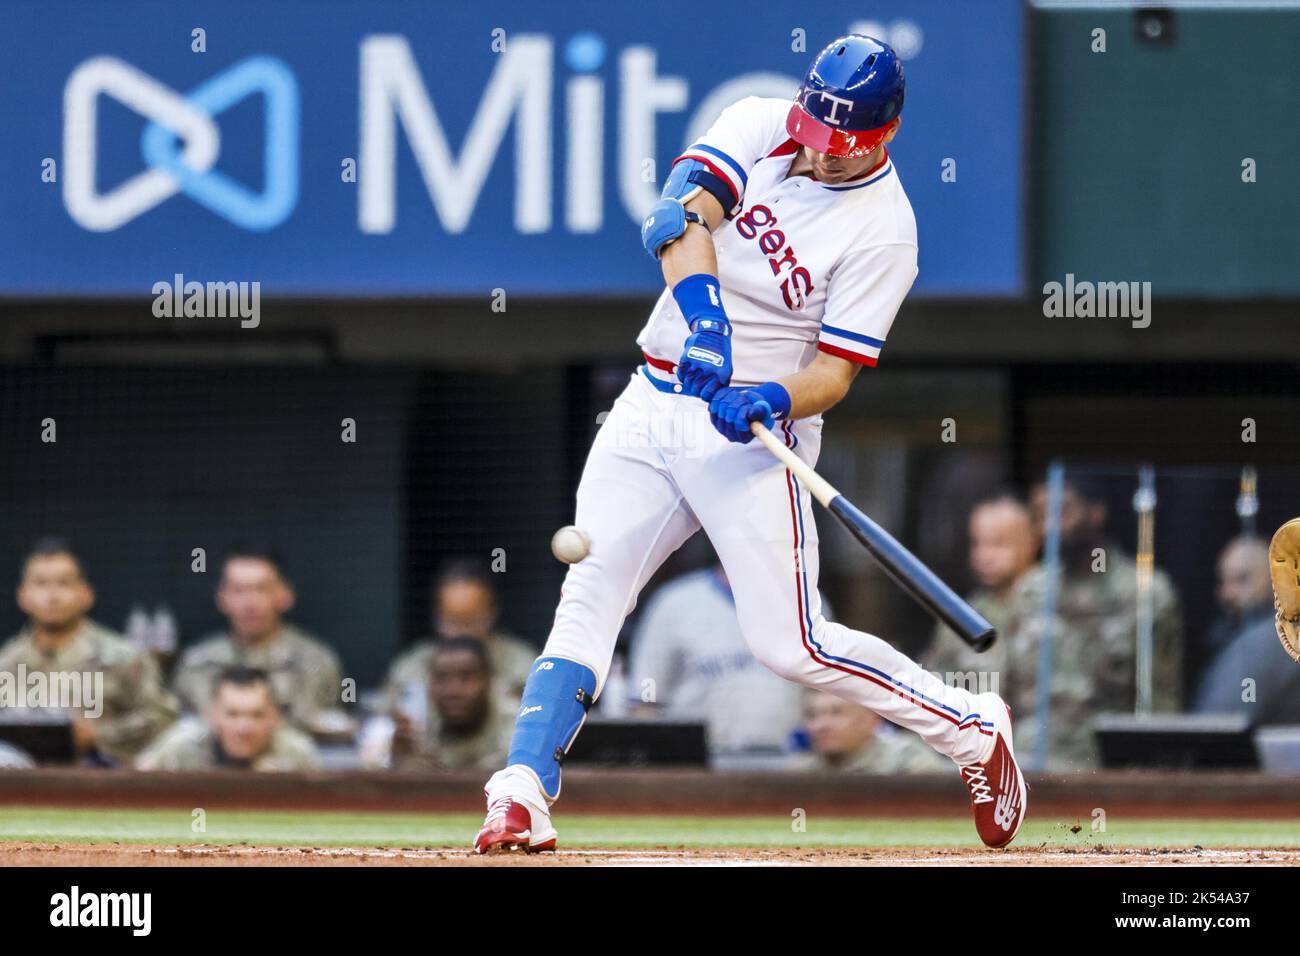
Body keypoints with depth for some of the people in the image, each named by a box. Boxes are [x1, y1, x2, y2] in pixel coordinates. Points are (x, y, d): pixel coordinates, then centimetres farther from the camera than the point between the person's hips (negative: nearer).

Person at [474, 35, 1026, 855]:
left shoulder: (883, 228, -11)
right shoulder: (761, 125, 0)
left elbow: (836, 372, -12)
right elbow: (682, 211, -17)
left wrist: (773, 401, -33)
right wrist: (700, 304, -35)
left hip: (752, 433, -4)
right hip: (651, 409, 4)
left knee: (791, 644, -9)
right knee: (590, 590, -9)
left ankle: (972, 729, 9)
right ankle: (523, 794, -15)